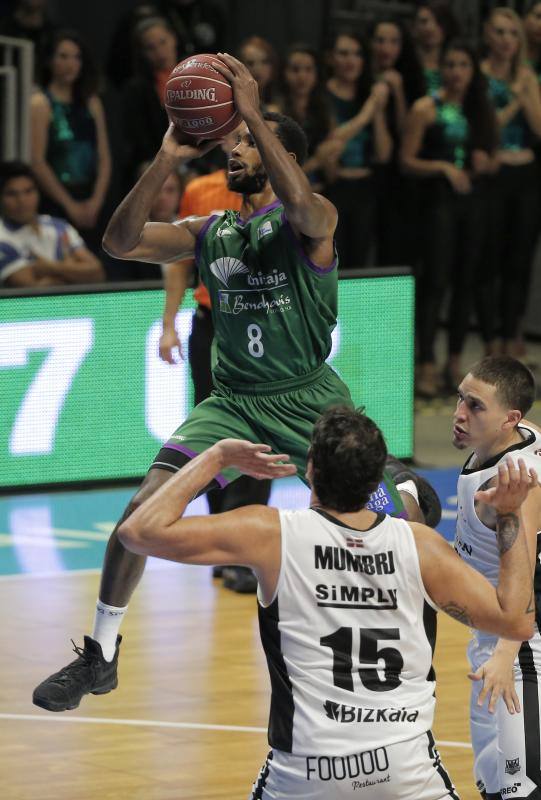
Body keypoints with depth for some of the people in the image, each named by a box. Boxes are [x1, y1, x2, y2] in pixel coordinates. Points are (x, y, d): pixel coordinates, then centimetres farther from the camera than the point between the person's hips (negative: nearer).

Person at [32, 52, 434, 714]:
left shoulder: (310, 221, -9)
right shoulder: (208, 233, 6)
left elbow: (301, 205, -36)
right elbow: (120, 242, -6)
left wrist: (254, 115, -34)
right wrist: (167, 160, -17)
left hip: (309, 399, -3)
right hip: (233, 402, 3)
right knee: (143, 508, -16)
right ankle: (100, 655, -5)